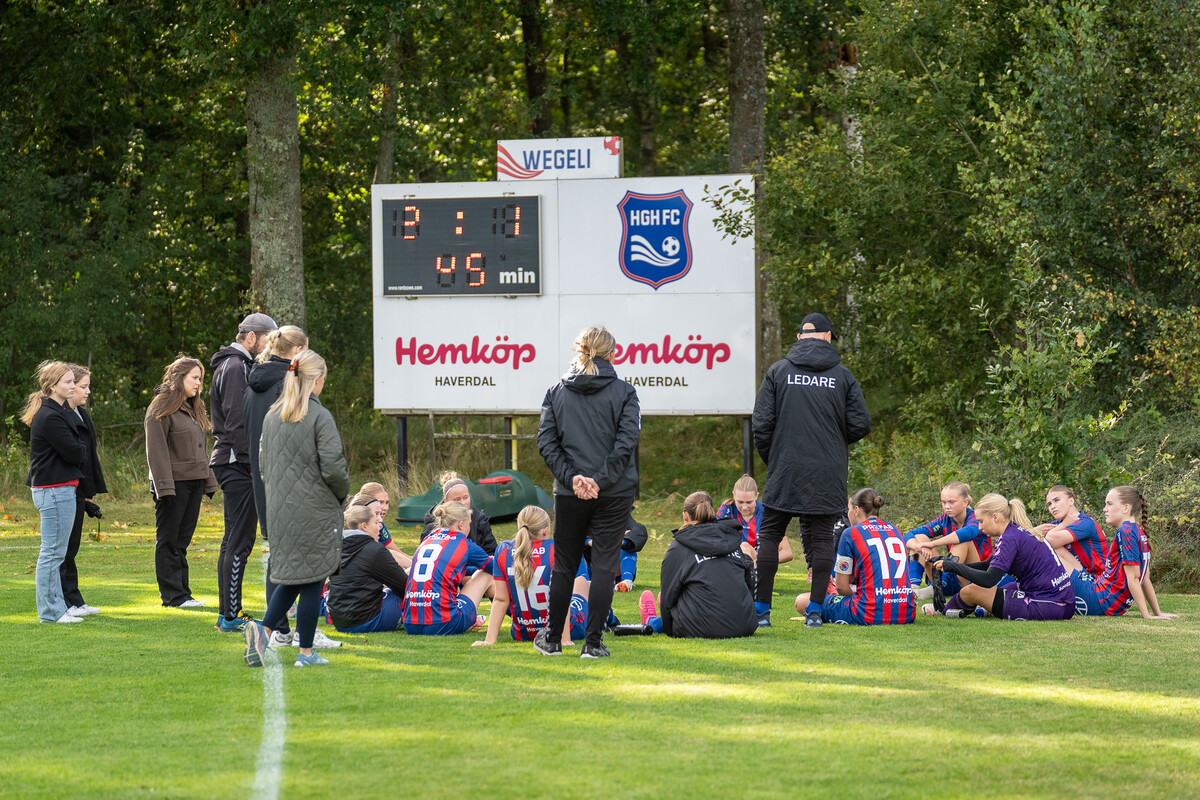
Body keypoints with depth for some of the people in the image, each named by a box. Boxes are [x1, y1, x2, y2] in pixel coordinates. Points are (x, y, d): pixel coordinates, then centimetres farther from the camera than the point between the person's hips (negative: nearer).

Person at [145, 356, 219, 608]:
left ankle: (181, 593, 12)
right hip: (174, 484, -8)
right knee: (168, 541, -2)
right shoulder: (161, 409, -9)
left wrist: (209, 481, 18)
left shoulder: (194, 409, 18)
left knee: (182, 540, 10)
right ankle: (173, 595, -3)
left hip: (194, 483, 8)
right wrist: (164, 486, -20)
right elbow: (156, 451, -14)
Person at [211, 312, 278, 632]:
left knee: (234, 540, 13)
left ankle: (227, 613, 18)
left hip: (231, 464, 11)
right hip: (238, 463, -11)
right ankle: (231, 615, -9)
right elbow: (237, 422, -20)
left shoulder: (235, 365, 21)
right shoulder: (236, 367, -12)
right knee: (240, 542, -10)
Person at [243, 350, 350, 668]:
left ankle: (263, 629, -6)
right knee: (312, 579, 2)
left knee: (290, 576, 15)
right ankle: (306, 652, 6)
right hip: (315, 511, -6)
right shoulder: (320, 417, -13)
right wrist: (342, 492, 2)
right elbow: (333, 468, -17)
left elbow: (264, 465, 13)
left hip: (279, 510, 6)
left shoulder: (272, 416, 7)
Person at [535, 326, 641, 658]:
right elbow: (627, 440, -11)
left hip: (569, 494, 2)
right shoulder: (624, 393, -1)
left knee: (564, 566, 13)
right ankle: (593, 643, -2)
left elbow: (546, 441, -1)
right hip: (614, 493, -2)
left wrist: (571, 478, -7)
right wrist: (602, 479, -13)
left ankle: (552, 639, 21)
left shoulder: (556, 392, 6)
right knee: (605, 565, 2)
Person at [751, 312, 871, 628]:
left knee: (769, 535, 7)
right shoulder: (842, 376, 2)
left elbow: (761, 423, -4)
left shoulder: (778, 371, 0)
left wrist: (770, 458, 10)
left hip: (785, 472, -1)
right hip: (828, 477, 1)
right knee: (821, 538, 5)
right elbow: (861, 424, -1)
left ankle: (761, 609, 4)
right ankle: (815, 610, 1)